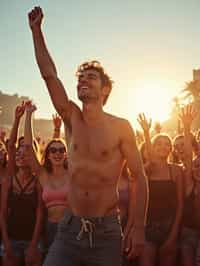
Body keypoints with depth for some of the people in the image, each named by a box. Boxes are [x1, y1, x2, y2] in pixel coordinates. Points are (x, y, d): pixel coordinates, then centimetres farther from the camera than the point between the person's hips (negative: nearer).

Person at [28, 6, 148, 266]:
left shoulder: (120, 127, -5)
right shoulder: (72, 119, 4)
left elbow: (140, 178, -3)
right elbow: (49, 74, 1)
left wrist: (138, 227, -10)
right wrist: (36, 29, 1)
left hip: (107, 230, -2)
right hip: (70, 227, 3)